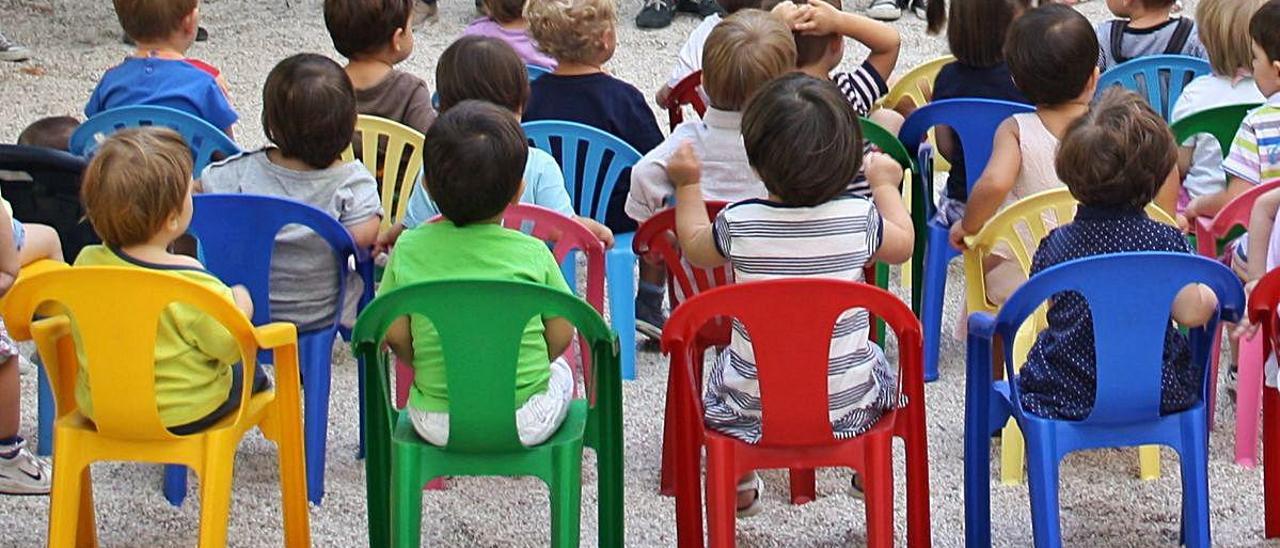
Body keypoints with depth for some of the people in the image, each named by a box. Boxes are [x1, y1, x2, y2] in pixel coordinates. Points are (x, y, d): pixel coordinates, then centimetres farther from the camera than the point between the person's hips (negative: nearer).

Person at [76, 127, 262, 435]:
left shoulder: (86, 263, -14)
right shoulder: (193, 286, -31)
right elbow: (231, 346, -19)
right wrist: (240, 306, 2)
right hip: (184, 416, -5)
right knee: (246, 372, 25)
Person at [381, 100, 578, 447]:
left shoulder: (409, 249, -9)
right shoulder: (533, 254, -11)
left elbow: (395, 335, -4)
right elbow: (561, 335, -4)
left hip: (436, 425, 1)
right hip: (527, 423, -1)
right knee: (560, 371, 31)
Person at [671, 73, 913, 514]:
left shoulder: (738, 223, -18)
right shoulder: (859, 217, -17)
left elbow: (695, 247, 6)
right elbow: (903, 244, 7)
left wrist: (688, 185, 19)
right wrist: (886, 186, 22)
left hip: (753, 413, 0)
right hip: (848, 409, 0)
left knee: (723, 369, 33)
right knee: (877, 362, 32)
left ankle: (739, 485, 42)